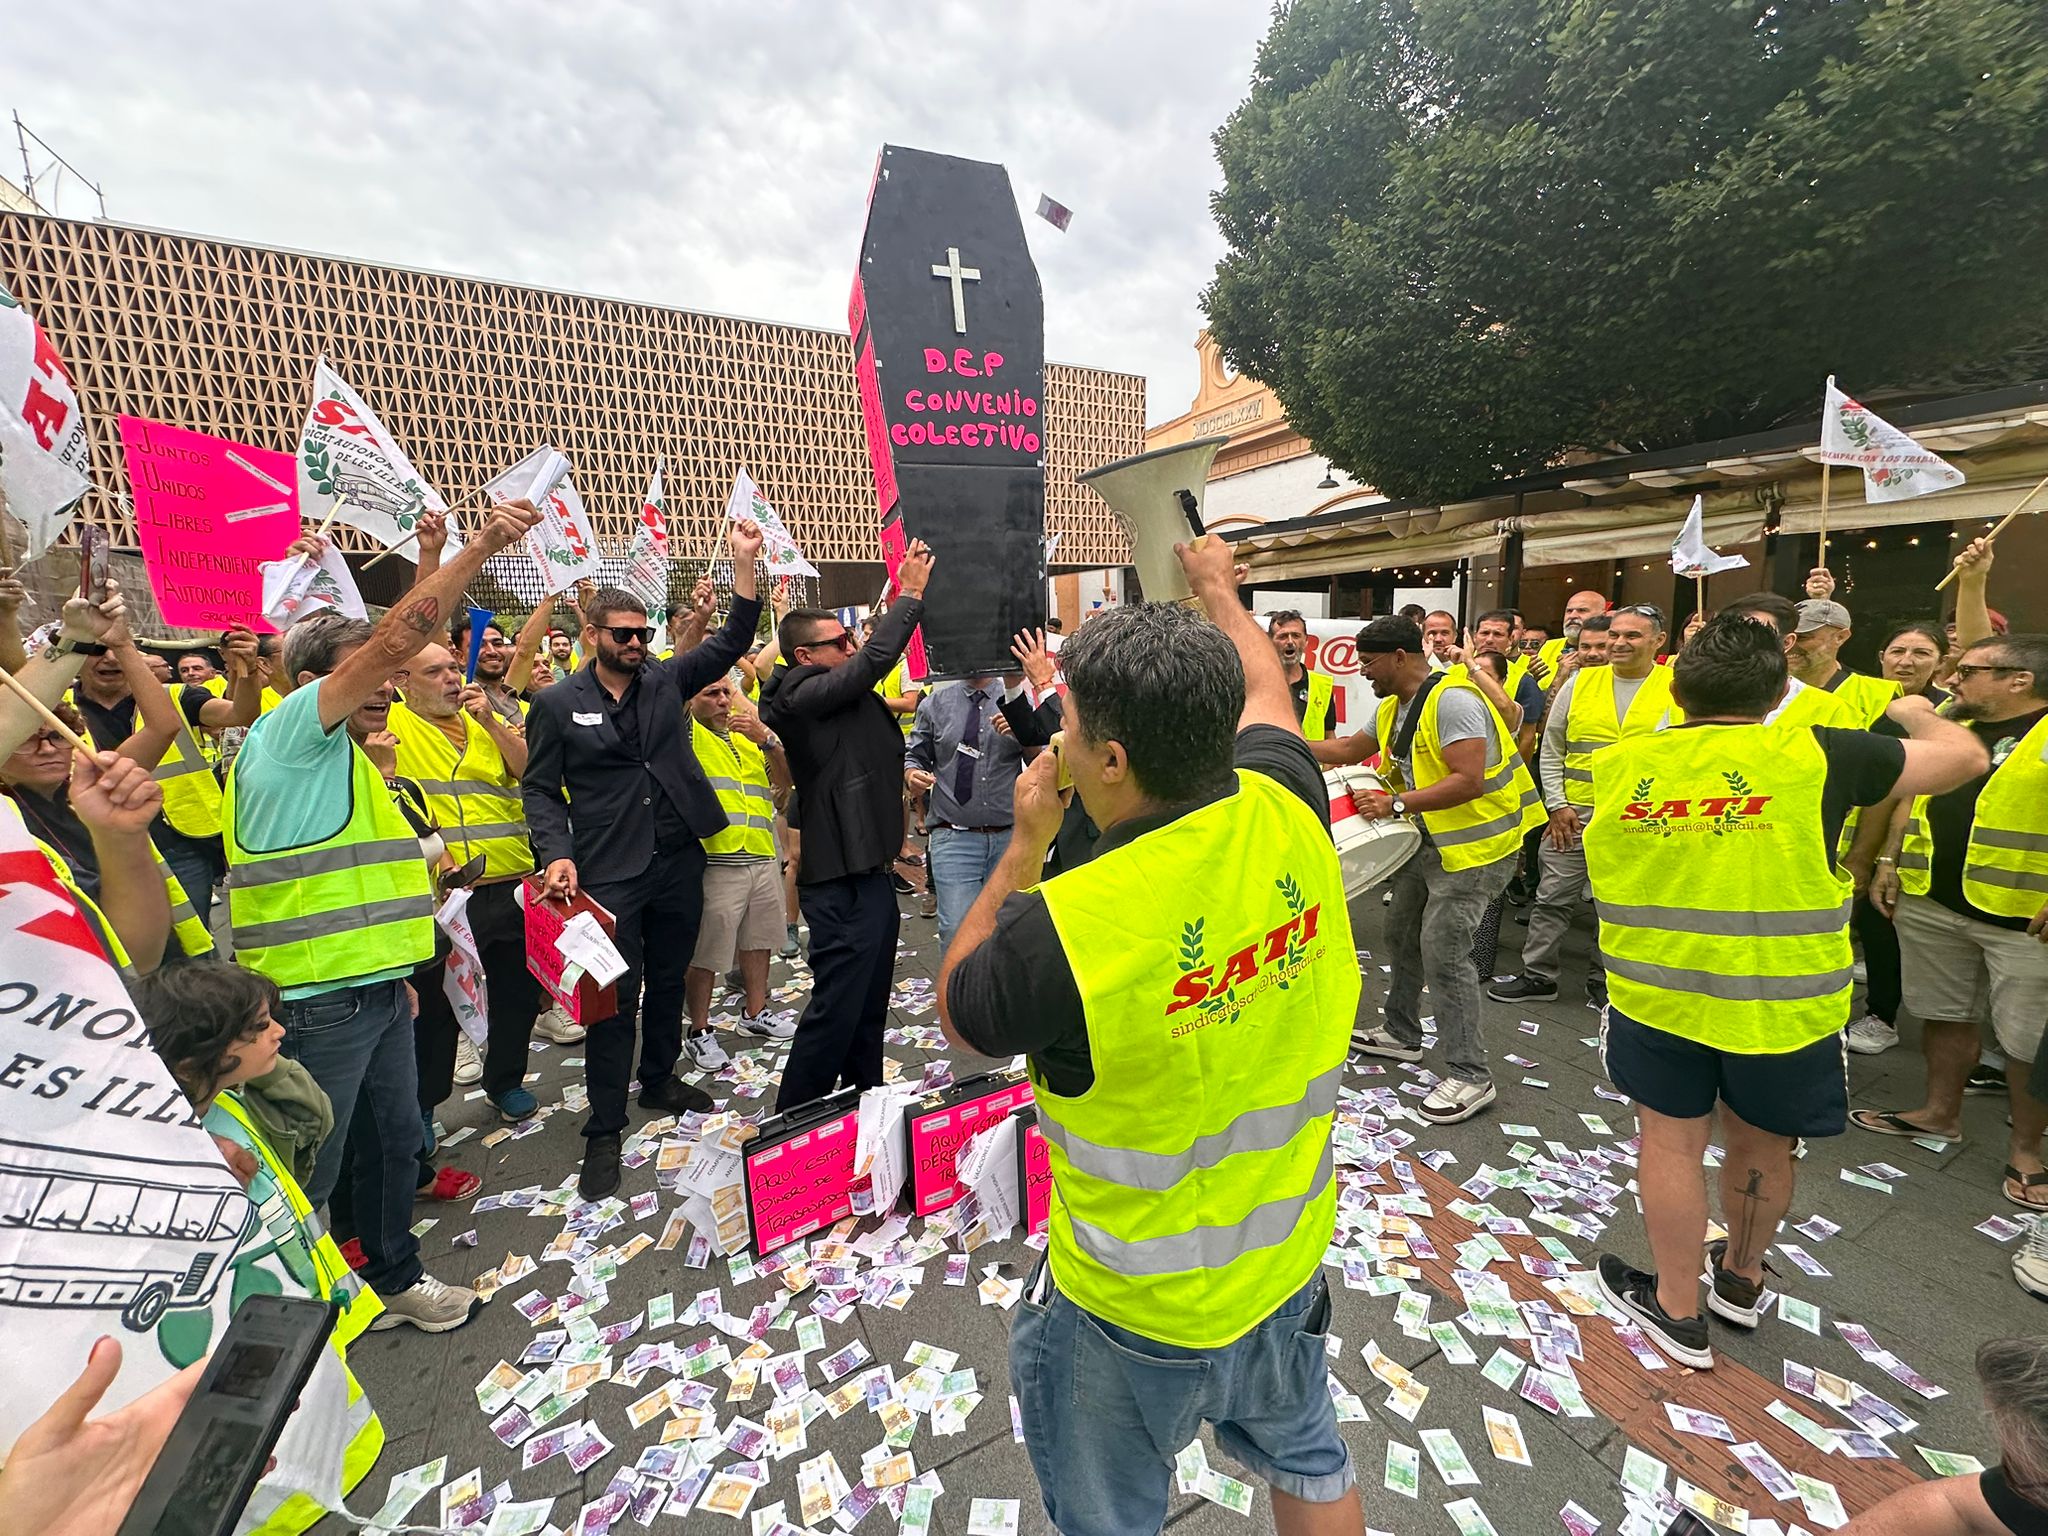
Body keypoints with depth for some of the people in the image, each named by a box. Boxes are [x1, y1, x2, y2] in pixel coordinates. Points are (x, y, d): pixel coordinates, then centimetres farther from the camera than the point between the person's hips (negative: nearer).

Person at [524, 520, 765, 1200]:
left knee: (668, 982, 18)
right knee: (615, 998, 2)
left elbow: (730, 643, -1)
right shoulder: (557, 704, -1)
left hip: (680, 861, 4)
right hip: (609, 872, -3)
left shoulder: (665, 681, 6)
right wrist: (558, 853, -14)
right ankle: (605, 1130, 18)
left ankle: (660, 1079, 39)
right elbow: (540, 788, 1)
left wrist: (744, 561, -10)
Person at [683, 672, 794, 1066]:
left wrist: (767, 739, -10)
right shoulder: (686, 732, -3)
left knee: (758, 940, 18)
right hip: (715, 861, -6)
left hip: (762, 856, 6)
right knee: (705, 952, 3)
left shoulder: (749, 734, 15)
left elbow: (784, 780, 4)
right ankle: (699, 1031, 20)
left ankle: (755, 1012, 36)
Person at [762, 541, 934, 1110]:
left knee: (869, 1005, 21)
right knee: (835, 1009, 0)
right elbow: (876, 659, -22)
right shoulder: (802, 697, -16)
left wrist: (903, 591, 10)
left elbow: (877, 652, 21)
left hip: (868, 871, 10)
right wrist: (911, 594, -12)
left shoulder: (844, 694, 11)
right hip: (842, 882, -10)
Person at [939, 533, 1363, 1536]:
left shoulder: (1061, 927, -37)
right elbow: (1263, 688, 3)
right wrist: (1215, 586, 20)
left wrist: (1025, 846, -9)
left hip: (1136, 1306, -4)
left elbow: (956, 1010, -13)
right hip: (1288, 1258, 5)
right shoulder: (1287, 811, -21)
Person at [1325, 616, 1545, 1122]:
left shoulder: (1452, 700, -22)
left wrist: (1395, 804, -30)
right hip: (1431, 839, 10)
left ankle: (1470, 1076, 4)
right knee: (1403, 933, 17)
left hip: (1476, 843, -10)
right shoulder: (1394, 707, 8)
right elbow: (1352, 749, 21)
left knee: (1442, 951, -10)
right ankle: (1401, 1033, 35)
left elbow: (1470, 781, -29)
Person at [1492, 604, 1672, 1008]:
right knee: (1553, 898, 5)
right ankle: (1537, 975, 17)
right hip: (1574, 815, 1)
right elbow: (1551, 750, 7)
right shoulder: (1580, 682, 3)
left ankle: (1603, 979, 28)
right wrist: (1557, 804, 0)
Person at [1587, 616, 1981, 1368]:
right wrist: (1917, 713, 27)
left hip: (1654, 993, 1)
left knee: (1670, 1141, 15)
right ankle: (1741, 1281, 45)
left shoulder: (1618, 762, -5)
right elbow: (1964, 756, 5)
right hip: (1780, 1004, 0)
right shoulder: (1813, 756, -11)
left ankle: (1679, 1310, 29)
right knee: (1760, 1146, 22)